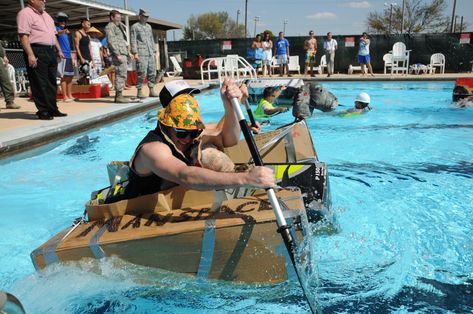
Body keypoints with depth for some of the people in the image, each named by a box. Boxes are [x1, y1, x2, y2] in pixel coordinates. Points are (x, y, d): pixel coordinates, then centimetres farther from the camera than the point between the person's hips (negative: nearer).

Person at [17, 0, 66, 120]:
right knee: (39, 84, -5)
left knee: (52, 83, 9)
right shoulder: (25, 13, -5)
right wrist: (30, 55, -23)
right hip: (37, 51, -8)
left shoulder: (46, 15, 21)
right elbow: (23, 36, -14)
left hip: (51, 51, 8)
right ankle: (43, 111, 0)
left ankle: (53, 110, 16)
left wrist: (59, 50, 19)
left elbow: (53, 34, 26)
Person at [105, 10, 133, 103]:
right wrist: (117, 55, -21)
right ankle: (119, 96, -11)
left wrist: (128, 52, 20)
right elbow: (111, 42, -13)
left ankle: (118, 96, 12)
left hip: (123, 54, 9)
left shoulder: (118, 27, 26)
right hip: (118, 54, -9)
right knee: (121, 75, -12)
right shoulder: (110, 27, -3)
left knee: (121, 75, 9)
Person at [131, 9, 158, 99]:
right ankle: (139, 92, -3)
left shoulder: (149, 26, 20)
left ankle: (152, 91, 11)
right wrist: (135, 53, -13)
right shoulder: (135, 26, 1)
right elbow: (133, 41, -4)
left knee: (152, 72, 4)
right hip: (141, 54, -6)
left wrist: (154, 51, 16)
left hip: (150, 53, 7)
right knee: (142, 73, -10)